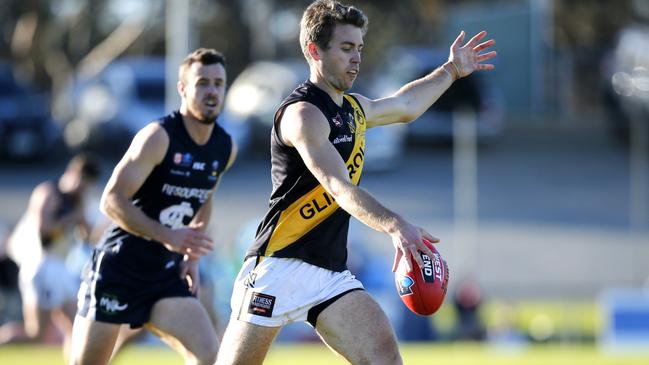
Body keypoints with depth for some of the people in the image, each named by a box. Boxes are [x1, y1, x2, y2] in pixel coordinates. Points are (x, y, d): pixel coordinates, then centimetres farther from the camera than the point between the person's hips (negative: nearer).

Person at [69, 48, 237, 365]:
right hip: (118, 270, -6)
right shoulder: (159, 137, -17)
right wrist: (167, 236, -32)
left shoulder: (225, 148, 4)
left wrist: (191, 255, 10)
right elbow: (112, 200, -23)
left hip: (167, 274, 6)